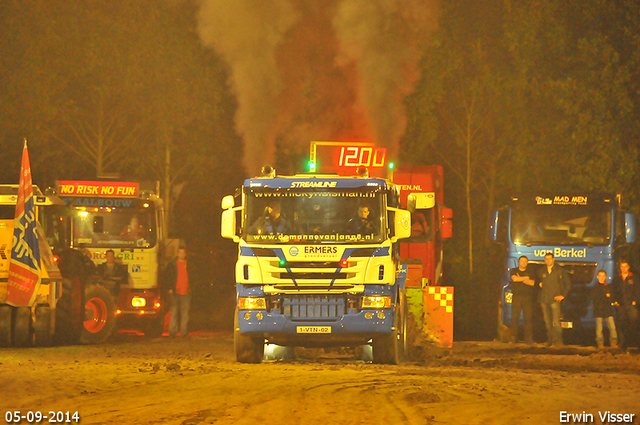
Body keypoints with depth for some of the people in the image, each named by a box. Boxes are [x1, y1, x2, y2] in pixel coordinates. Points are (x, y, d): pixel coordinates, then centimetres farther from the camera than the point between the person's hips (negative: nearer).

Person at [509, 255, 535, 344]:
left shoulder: (530, 272, 13)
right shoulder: (514, 271, 12)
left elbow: (532, 283, -2)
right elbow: (514, 279, -9)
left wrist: (520, 279, -4)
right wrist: (526, 278, -3)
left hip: (527, 298, 0)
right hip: (516, 298, 0)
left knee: (528, 318, -5)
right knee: (514, 318, -6)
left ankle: (528, 337, -3)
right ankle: (513, 337, -1)